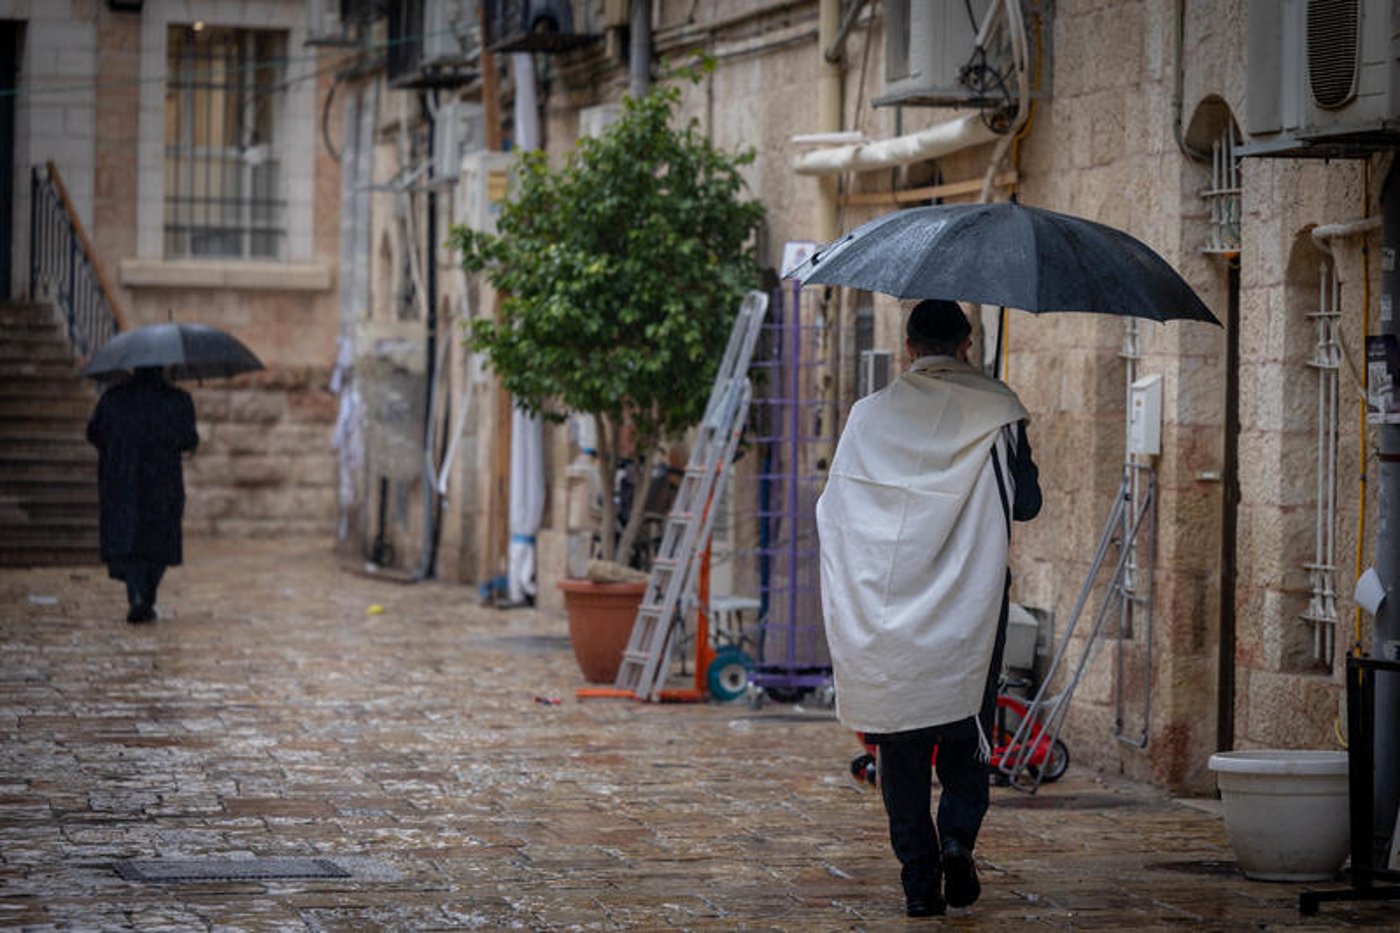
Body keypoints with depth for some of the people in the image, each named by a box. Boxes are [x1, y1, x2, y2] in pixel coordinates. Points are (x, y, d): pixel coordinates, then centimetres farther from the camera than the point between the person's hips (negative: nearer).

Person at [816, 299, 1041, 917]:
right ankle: (959, 833, -12)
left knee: (901, 743, 6)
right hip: (971, 604, -1)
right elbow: (1026, 504, 2)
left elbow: (834, 509, 3)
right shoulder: (996, 412, -3)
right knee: (967, 727, 12)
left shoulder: (871, 415, 2)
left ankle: (920, 881, 3)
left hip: (886, 606, 1)